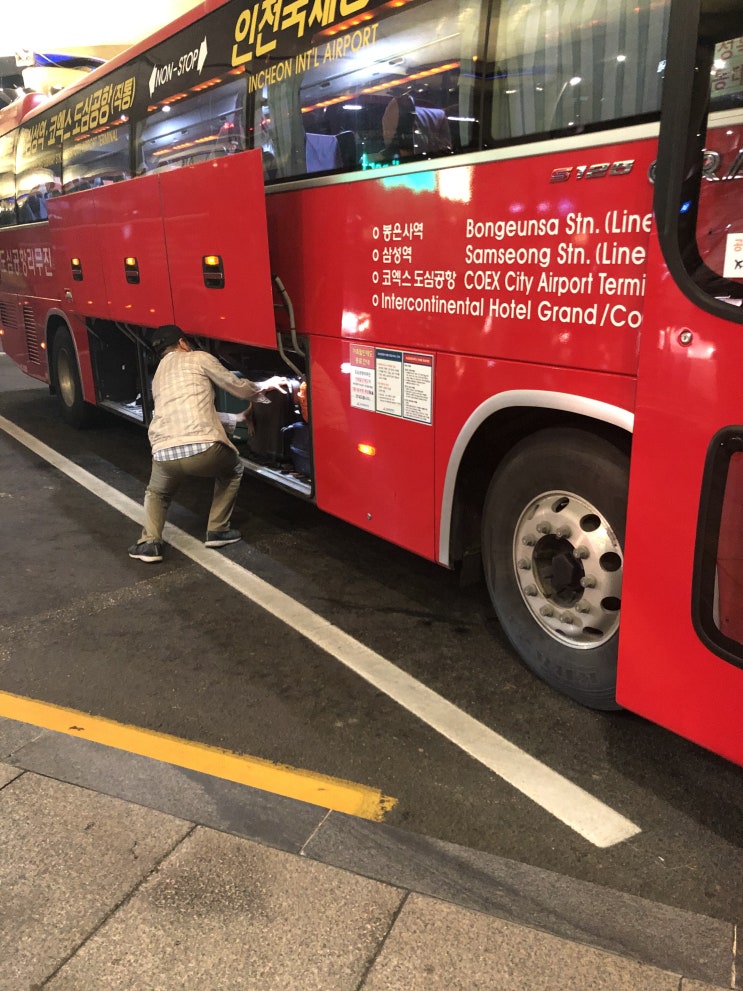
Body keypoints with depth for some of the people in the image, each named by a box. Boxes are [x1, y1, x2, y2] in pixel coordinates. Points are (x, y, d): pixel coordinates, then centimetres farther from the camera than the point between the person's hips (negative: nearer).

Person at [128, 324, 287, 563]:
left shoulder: (158, 378, 31)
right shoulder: (199, 358, 13)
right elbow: (238, 388, 17)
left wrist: (236, 418, 48)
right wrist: (265, 385, 37)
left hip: (164, 454, 5)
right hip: (202, 449, -4)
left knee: (157, 493, 35)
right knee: (232, 469, 30)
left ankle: (149, 543, 13)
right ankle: (218, 531, 27)